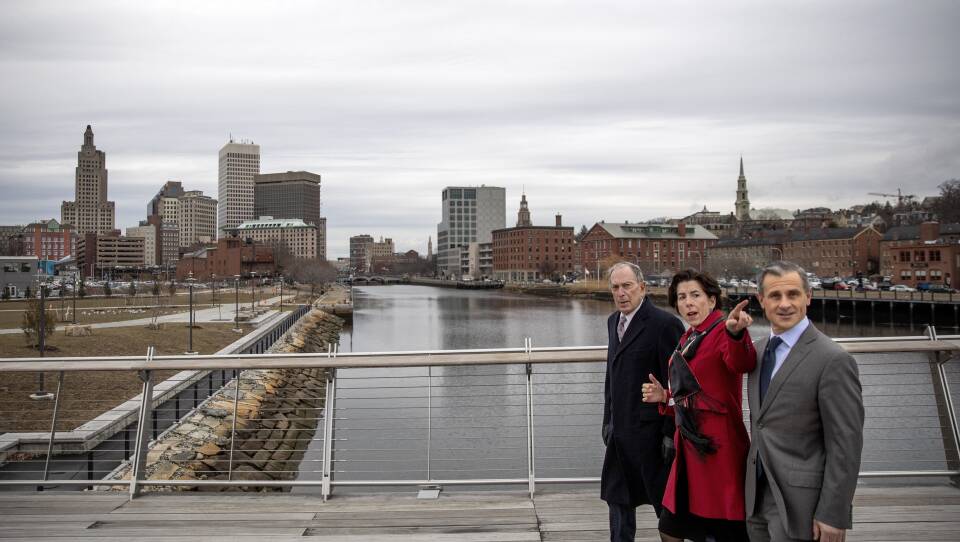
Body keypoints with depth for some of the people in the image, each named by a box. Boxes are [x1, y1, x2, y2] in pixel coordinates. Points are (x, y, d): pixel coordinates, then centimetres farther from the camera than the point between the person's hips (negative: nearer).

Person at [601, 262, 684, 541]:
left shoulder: (664, 324, -15)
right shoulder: (614, 321, 10)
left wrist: (670, 433, -17)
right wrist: (608, 420, 14)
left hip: (650, 431, -7)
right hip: (620, 432, 8)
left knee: (664, 499, 7)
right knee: (618, 498, 16)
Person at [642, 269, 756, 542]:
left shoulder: (723, 331, -11)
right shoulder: (687, 338, 13)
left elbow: (742, 364, -35)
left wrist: (736, 334, -54)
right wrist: (665, 397, 6)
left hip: (719, 447, -8)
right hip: (690, 447, 8)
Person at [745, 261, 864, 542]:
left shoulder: (833, 360, -15)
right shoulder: (760, 349, 8)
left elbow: (846, 446, -15)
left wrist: (833, 516, -16)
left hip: (800, 502, -6)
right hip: (757, 497, 6)